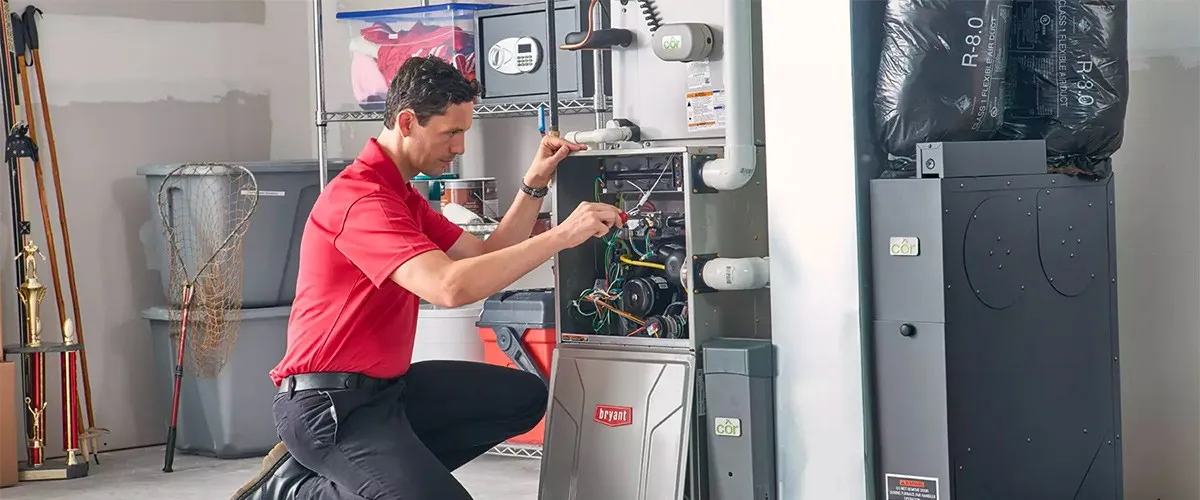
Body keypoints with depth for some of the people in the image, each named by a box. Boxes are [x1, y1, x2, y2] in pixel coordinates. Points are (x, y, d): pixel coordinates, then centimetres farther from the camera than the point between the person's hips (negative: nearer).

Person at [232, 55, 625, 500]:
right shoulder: (360, 197, -19)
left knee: (524, 397, 12)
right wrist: (561, 236, -29)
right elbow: (451, 287, -32)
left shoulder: (403, 195, 17)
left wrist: (534, 186, 2)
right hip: (330, 403, -11)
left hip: (386, 386, 11)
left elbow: (486, 257, 14)